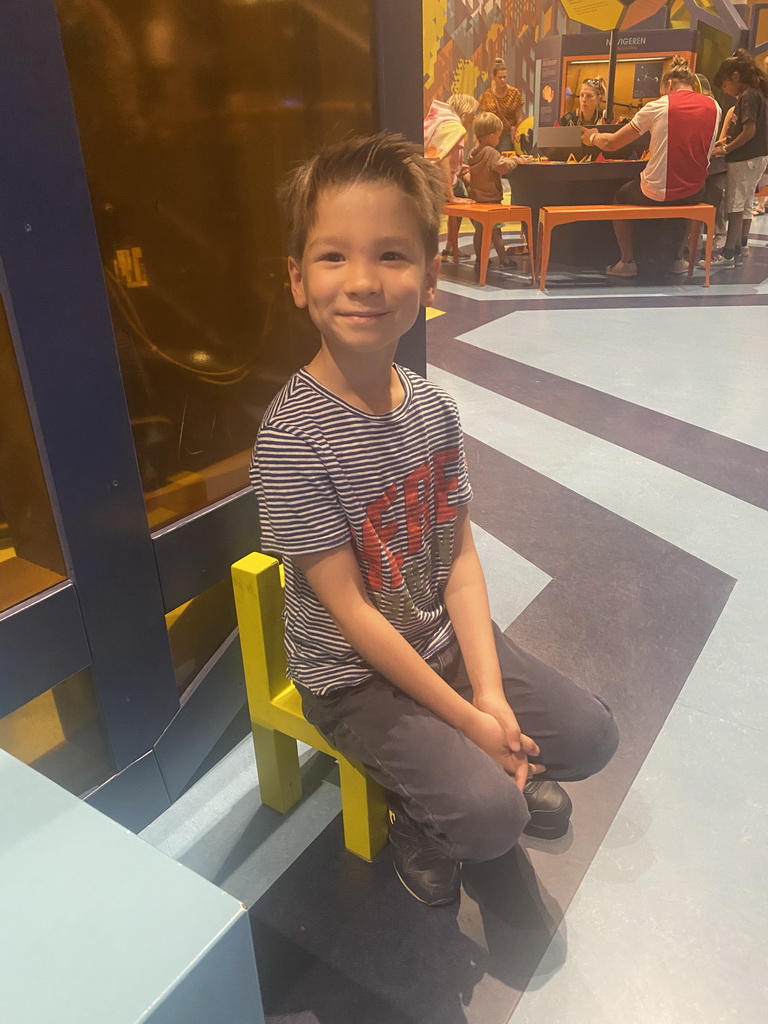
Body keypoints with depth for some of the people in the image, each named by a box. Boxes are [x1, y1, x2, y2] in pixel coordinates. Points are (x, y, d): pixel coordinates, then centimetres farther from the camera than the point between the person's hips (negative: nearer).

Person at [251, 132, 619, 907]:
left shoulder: (433, 408, -7)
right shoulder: (290, 442, -26)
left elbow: (460, 557, -4)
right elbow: (351, 611, -22)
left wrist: (491, 694, -12)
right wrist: (466, 719, -17)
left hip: (444, 636, 6)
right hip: (354, 676, -5)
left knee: (590, 736, 5)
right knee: (491, 816, -16)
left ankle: (489, 771, 34)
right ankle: (419, 820, 19)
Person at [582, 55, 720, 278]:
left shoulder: (658, 106, -7)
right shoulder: (713, 106, 4)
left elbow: (611, 143, -3)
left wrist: (592, 137, 19)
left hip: (657, 194, -4)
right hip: (694, 193, 4)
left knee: (620, 196, 28)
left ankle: (627, 260, 24)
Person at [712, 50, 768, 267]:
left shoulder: (748, 96, -15)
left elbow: (750, 131, -21)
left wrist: (726, 149, -15)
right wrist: (726, 143, 10)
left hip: (744, 159, -10)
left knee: (735, 206, -7)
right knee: (745, 205, 12)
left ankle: (729, 254, -5)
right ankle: (739, 252, 18)